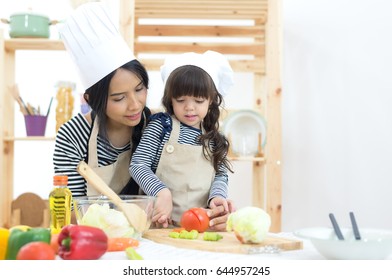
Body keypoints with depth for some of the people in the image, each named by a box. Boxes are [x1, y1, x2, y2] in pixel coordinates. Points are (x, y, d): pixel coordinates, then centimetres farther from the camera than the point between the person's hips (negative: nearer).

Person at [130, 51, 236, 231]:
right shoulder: (161, 125, 1)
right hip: (161, 221, -4)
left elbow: (221, 175, 11)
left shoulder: (214, 139, 12)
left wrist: (217, 196, -11)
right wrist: (161, 192, -17)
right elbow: (138, 165, -3)